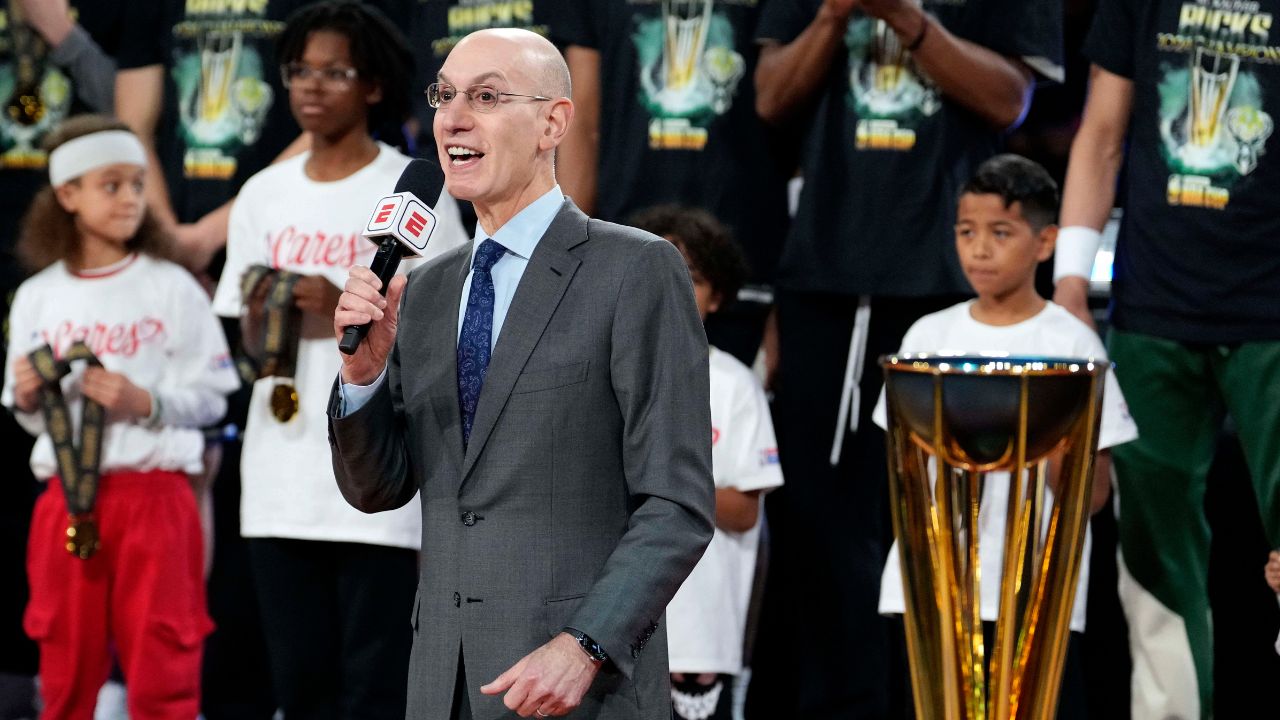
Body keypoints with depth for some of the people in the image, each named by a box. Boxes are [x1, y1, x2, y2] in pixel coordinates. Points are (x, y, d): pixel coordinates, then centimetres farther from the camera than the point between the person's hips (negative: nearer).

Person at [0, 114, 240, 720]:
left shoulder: (172, 289, -2)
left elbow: (210, 398, -2)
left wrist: (146, 403, -18)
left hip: (154, 494, -3)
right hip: (67, 498, 3)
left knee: (162, 670, -3)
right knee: (66, 670, 8)